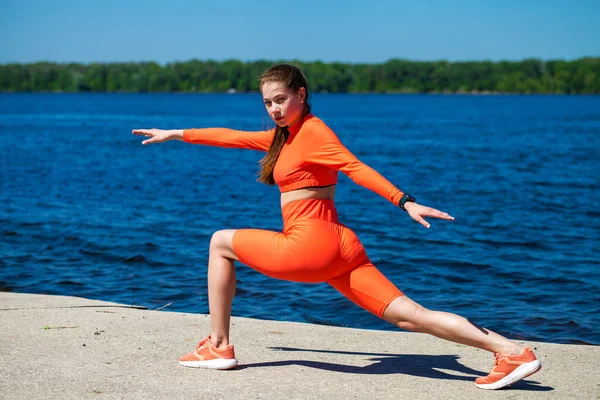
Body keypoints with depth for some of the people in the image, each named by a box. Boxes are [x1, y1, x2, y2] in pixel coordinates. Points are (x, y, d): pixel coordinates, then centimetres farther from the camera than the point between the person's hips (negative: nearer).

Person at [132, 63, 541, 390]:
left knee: (221, 242, 12)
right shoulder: (284, 135, 21)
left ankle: (219, 347, 14)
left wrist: (405, 202, -31)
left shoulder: (312, 131, -5)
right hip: (337, 246, 9)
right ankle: (512, 351, -13)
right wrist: (176, 134, 36)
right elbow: (232, 136, 31)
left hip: (311, 245, -9)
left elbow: (355, 166, -20)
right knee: (410, 315, -2)